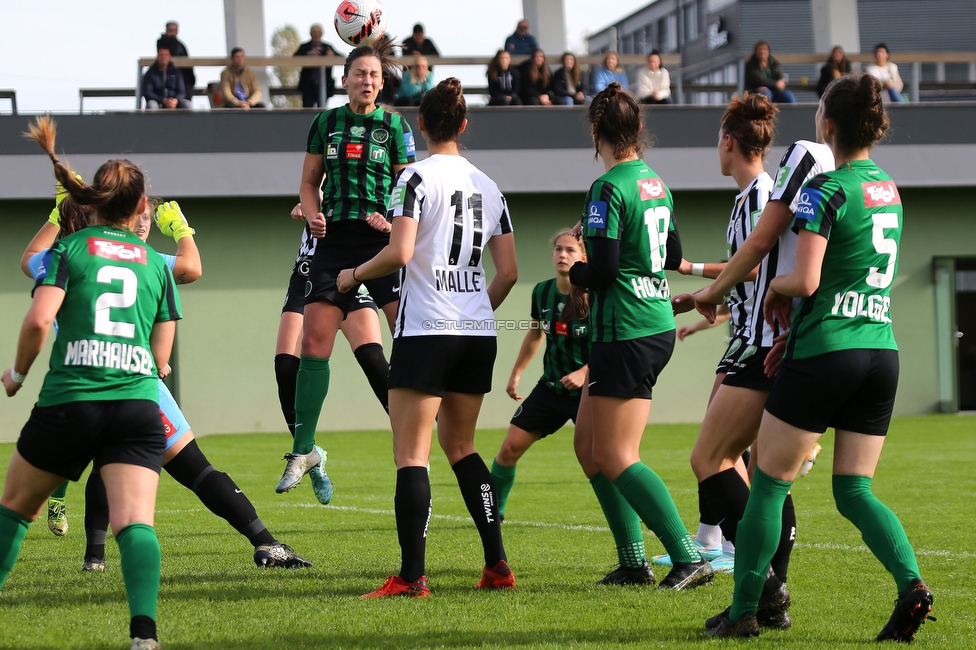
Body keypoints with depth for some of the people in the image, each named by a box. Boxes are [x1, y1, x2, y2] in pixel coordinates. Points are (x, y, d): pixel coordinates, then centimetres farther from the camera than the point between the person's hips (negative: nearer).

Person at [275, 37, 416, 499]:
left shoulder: (395, 126, 3)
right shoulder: (325, 123, 10)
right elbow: (309, 182, 17)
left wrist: (393, 220, -16)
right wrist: (313, 215, -2)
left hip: (383, 241, -2)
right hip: (335, 241, 2)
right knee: (314, 343, -3)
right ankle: (304, 449, 6)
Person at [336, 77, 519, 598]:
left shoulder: (417, 178, -7)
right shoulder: (487, 186, 11)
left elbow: (399, 253, -18)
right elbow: (508, 272, 11)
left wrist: (355, 275, -1)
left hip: (425, 330, -6)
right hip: (478, 335, 6)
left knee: (411, 453, -4)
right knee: (460, 445, 17)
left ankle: (412, 575, -10)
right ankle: (497, 565, 12)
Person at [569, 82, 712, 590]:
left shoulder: (608, 189, -15)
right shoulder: (656, 183, 12)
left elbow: (603, 268, -20)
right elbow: (673, 255, 22)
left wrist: (574, 273, 2)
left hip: (626, 334, -9)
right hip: (658, 325, 9)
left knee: (616, 459, -6)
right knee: (588, 445, 14)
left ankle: (688, 559, -11)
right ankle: (633, 562, 13)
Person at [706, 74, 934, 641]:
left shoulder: (826, 190, -11)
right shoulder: (889, 188, 13)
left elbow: (806, 280, -18)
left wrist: (776, 287, 3)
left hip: (824, 354, -7)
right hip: (882, 350, 7)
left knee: (770, 483, 4)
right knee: (855, 488, 9)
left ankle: (744, 611, 7)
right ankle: (911, 584, -13)